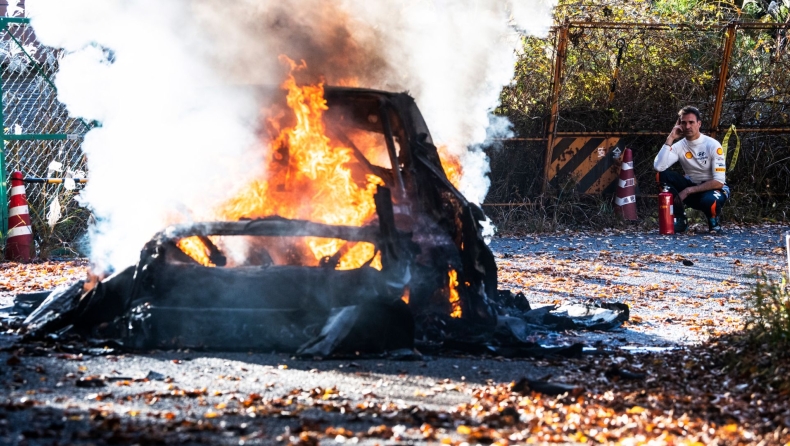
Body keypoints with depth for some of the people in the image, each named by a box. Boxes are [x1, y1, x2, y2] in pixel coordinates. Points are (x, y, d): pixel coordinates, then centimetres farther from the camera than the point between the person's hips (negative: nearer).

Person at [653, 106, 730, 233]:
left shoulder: (712, 145, -17)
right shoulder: (679, 146, -7)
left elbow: (718, 182, -21)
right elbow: (658, 167, -25)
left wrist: (688, 191, -24)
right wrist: (670, 139, -22)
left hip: (714, 189, -4)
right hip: (691, 187, 4)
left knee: (709, 200, -42)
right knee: (661, 175, -19)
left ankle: (714, 220, -4)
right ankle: (679, 219, -10)